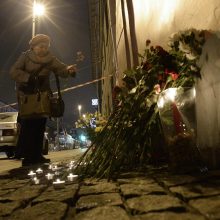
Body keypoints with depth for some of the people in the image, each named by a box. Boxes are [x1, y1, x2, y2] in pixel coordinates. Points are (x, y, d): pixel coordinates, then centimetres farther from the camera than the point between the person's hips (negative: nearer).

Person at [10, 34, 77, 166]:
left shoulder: (51, 59, 1)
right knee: (27, 125, -10)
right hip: (26, 95, -3)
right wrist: (30, 78, -30)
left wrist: (69, 70, -37)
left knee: (40, 125, 4)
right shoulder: (25, 56, -6)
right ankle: (28, 157, -6)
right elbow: (14, 72, -14)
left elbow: (61, 69, -13)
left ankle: (37, 155, 12)